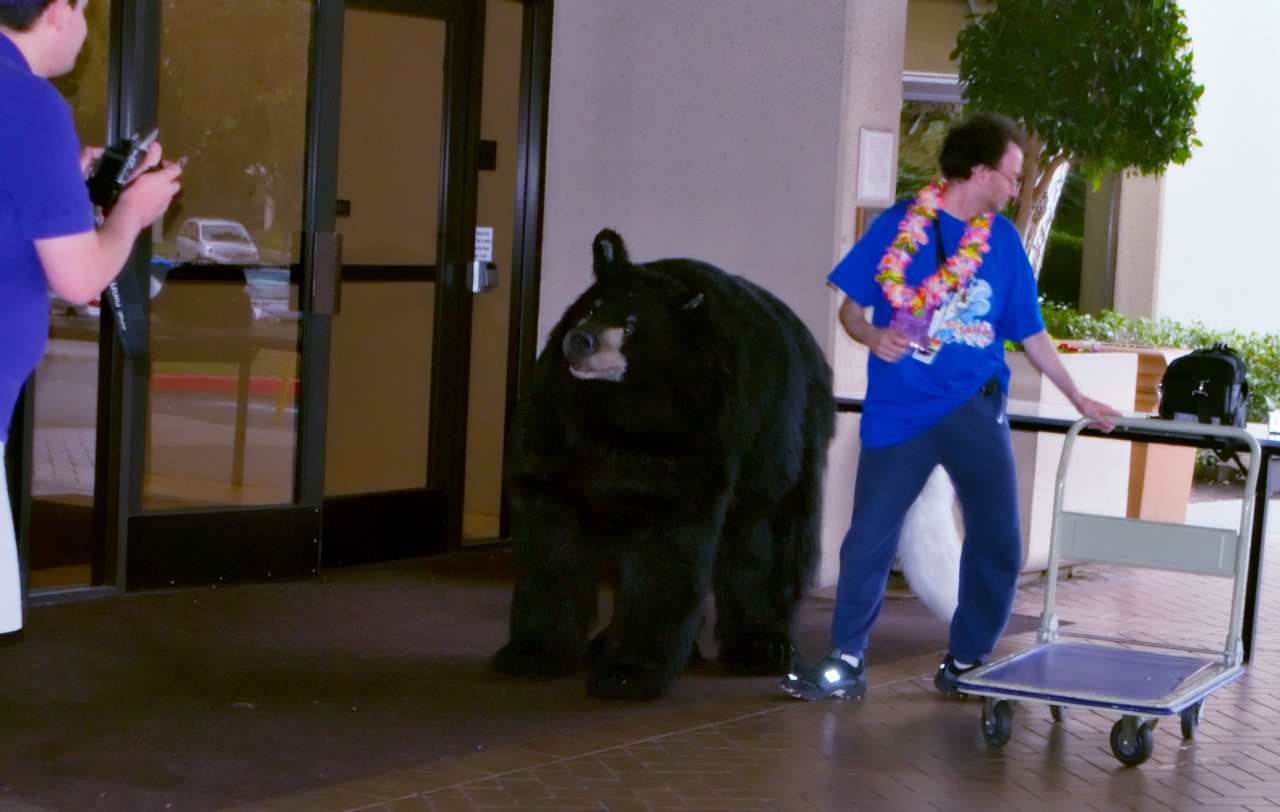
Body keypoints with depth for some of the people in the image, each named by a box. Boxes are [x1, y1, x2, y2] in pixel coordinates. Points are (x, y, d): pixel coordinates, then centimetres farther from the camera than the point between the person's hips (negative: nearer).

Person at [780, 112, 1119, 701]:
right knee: (869, 540, -3)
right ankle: (847, 663, 11)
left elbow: (1031, 333, 16)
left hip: (976, 408, 3)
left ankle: (966, 663, 18)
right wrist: (873, 336, -18)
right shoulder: (900, 226, -1)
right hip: (900, 411, -3)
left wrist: (1079, 399, 17)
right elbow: (850, 307, 3)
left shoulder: (1003, 240, 8)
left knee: (998, 544, 1)